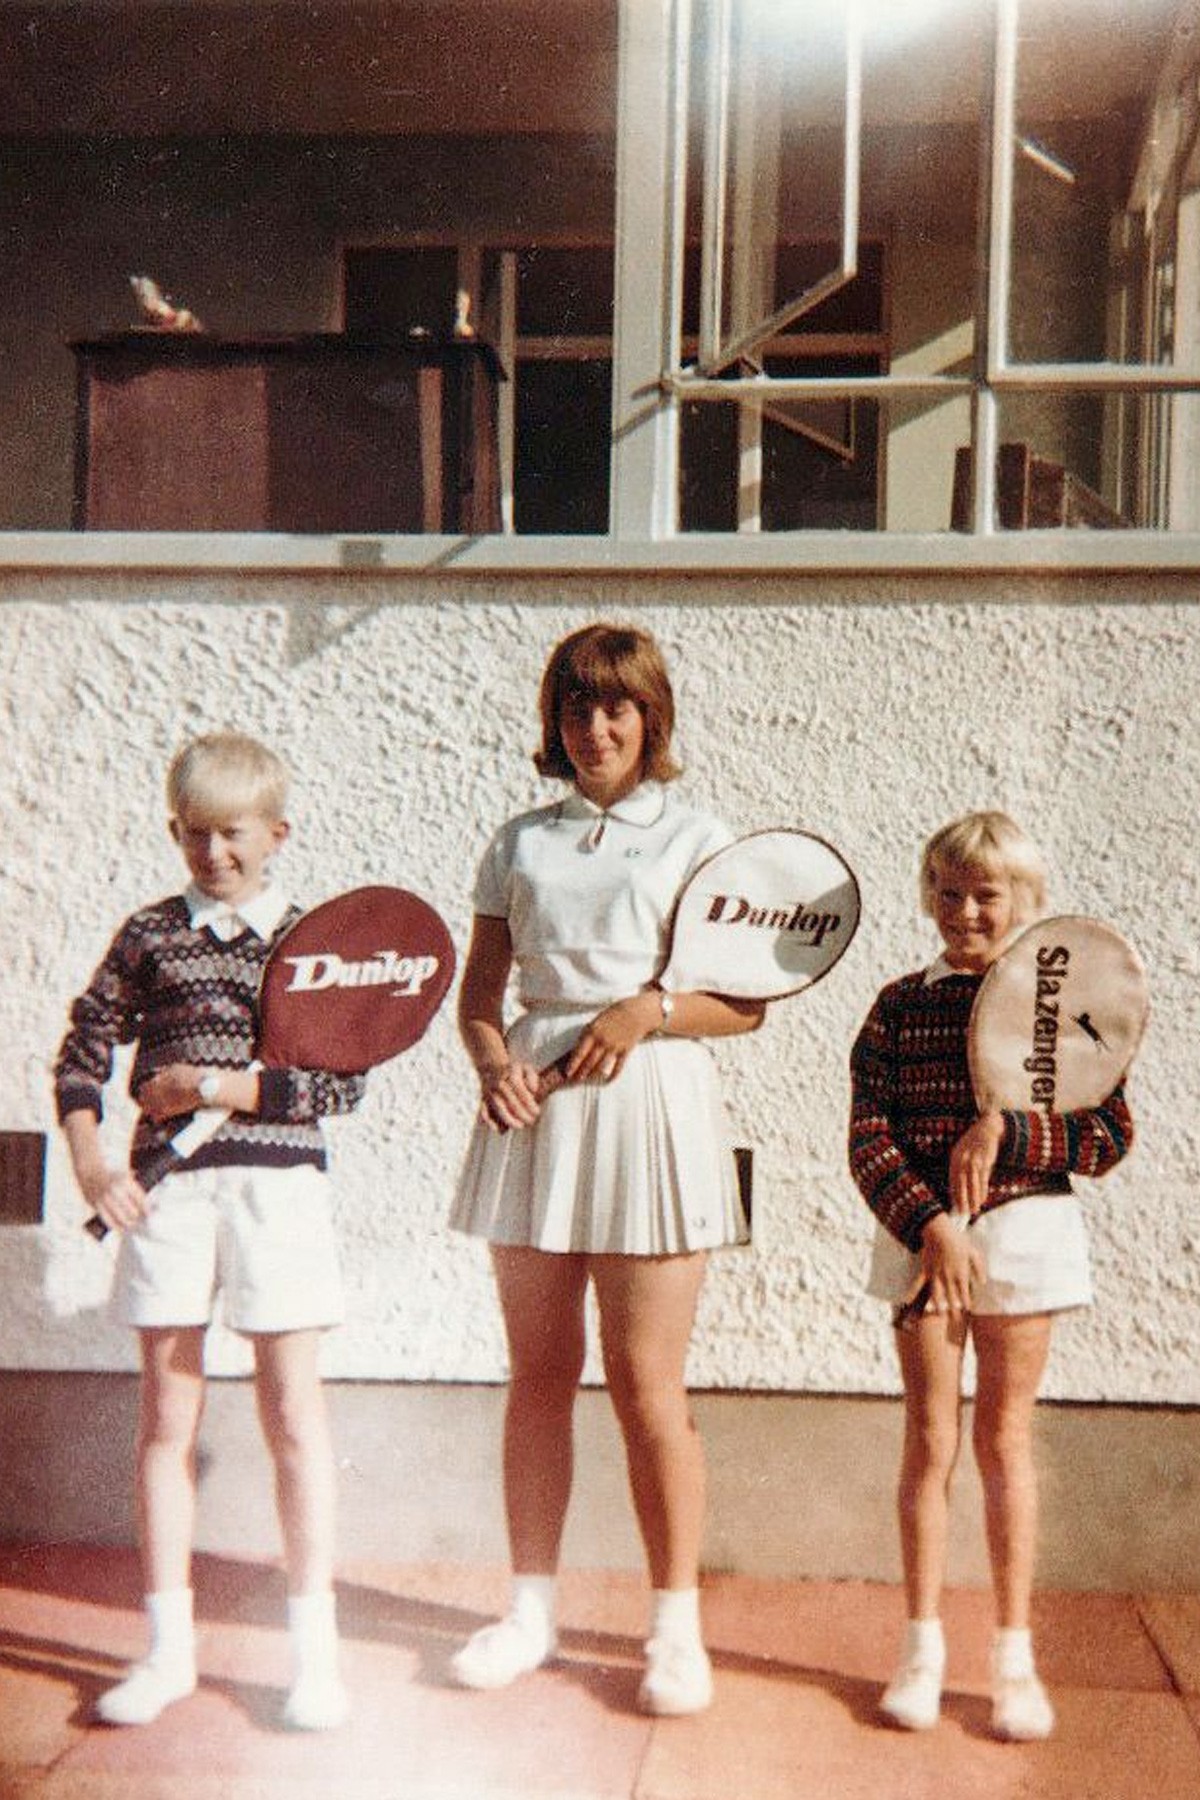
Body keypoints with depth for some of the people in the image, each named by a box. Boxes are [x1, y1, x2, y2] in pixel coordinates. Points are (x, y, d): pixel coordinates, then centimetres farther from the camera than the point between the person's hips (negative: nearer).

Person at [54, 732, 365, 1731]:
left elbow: (343, 1080, -4)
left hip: (278, 1179, -2)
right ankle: (169, 1648, 19)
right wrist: (91, 1162, -6)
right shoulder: (149, 935, 7)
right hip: (165, 1184, 2)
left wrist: (224, 1087, -12)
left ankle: (315, 1647, 14)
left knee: (292, 1409, 3)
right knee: (166, 1414, 7)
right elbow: (82, 1053, 7)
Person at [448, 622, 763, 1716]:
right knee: (540, 1372, 10)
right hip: (533, 1105, 3)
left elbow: (747, 1003, 2)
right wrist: (492, 1062, -7)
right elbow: (480, 990, 13)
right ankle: (532, 1609, 23)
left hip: (649, 1106, -3)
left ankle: (678, 1625, 14)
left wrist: (649, 1010, -13)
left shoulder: (697, 839, 5)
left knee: (646, 1384, -1)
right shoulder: (520, 843, 13)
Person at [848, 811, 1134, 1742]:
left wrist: (1004, 1131, -18)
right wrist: (929, 1222, -18)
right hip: (920, 1231, 1)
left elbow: (1111, 1131, -5)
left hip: (1023, 1228, -1)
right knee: (930, 1436, 5)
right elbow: (869, 1133, -4)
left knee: (1006, 1437, 7)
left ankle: (1015, 1650, 19)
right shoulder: (900, 1006, 3)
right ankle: (923, 1644, 17)